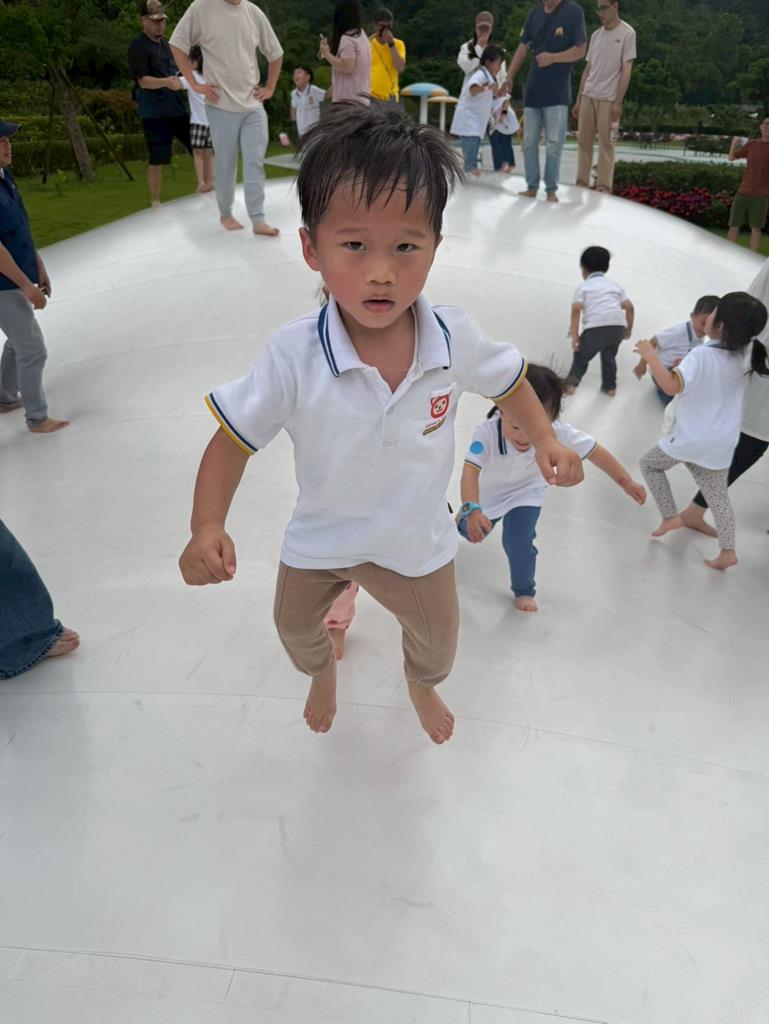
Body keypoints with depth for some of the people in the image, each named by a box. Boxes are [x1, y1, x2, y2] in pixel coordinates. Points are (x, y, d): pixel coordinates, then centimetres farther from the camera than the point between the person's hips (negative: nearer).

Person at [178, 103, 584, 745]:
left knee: (437, 640, 25)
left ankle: (423, 686, 65)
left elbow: (508, 381, -2)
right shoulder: (294, 356, -29)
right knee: (295, 627, 26)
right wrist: (207, 528, -31)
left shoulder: (455, 338, -23)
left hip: (416, 541, 1)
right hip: (319, 541, 0)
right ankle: (322, 674, 66)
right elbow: (234, 439, -20)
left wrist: (546, 440, -15)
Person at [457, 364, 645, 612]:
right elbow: (470, 472, -49)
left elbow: (595, 452, -21)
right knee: (471, 531, 19)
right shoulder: (487, 431, -43)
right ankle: (462, 518, 59)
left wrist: (626, 482, -9)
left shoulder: (558, 432, -36)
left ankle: (524, 590, 16)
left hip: (526, 492, 0)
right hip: (488, 491, 0)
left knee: (519, 542, -13)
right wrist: (471, 510, -67)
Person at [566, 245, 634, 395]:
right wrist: (629, 329, 28)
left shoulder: (583, 287, 14)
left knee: (581, 356, 19)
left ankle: (571, 384, 13)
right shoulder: (615, 285, 26)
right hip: (618, 326, 4)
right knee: (609, 355, 29)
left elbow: (576, 309, -3)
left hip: (595, 328, -4)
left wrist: (575, 335, -3)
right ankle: (610, 387, 32)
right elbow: (629, 307, 17)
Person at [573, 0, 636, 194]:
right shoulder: (596, 35, 14)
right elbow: (588, 69, 17)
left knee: (605, 145, -5)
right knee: (583, 142, 5)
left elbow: (626, 71, -7)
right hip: (588, 96, 6)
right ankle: (582, 184, 11)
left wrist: (618, 103, -14)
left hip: (608, 99, -6)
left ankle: (603, 188, -2)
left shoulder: (627, 33, -3)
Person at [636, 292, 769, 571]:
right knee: (718, 495, 15)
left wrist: (650, 355, -24)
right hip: (722, 441, 7)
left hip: (692, 438, -6)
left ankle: (670, 516, 14)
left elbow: (671, 386, -34)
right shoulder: (745, 353, 1)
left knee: (649, 464, 17)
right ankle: (727, 551, 14)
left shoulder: (702, 354, -23)